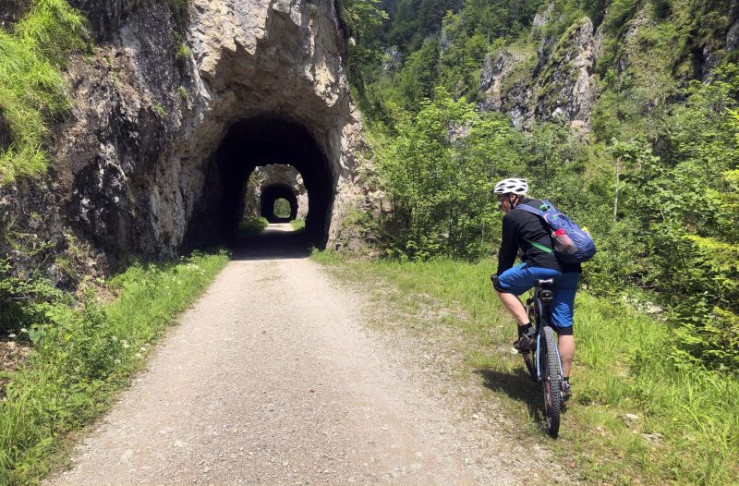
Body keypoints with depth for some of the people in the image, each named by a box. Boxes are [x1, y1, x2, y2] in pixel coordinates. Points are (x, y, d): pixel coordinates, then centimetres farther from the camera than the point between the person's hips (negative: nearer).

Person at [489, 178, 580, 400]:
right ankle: (564, 382, 16)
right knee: (564, 327, 12)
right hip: (571, 269, 8)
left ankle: (527, 331, 4)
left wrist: (500, 274, 26)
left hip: (543, 266, -8)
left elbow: (508, 251, 9)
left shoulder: (513, 217, 4)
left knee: (501, 284, 14)